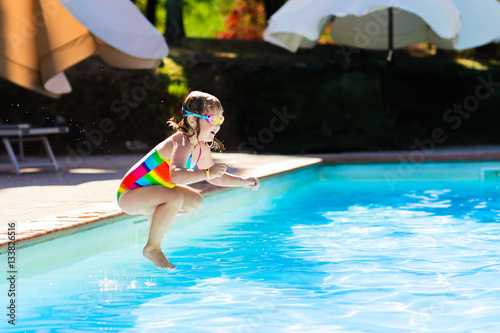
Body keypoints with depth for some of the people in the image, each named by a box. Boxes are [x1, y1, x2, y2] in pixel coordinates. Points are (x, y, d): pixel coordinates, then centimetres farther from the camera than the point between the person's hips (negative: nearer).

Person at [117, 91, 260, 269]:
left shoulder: (202, 149, 3)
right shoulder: (182, 143, -26)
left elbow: (215, 178, 18)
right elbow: (175, 175, -45)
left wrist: (243, 182, 6)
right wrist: (207, 173, -53)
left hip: (148, 191, 9)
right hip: (128, 193, -9)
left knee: (195, 200, 11)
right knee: (175, 198, -33)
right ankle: (152, 249, -17)